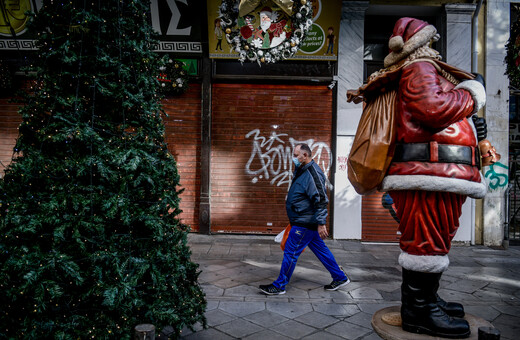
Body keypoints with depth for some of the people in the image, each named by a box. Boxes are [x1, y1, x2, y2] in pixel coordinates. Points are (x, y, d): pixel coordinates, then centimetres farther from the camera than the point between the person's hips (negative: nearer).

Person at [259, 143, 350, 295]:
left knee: (291, 252, -2)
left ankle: (279, 286, 10)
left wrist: (321, 223, -24)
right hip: (304, 221, 10)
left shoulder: (313, 174, -20)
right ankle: (340, 277, 28)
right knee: (320, 250, 17)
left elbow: (321, 200, -23)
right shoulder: (301, 170, 12)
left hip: (305, 223, -10)